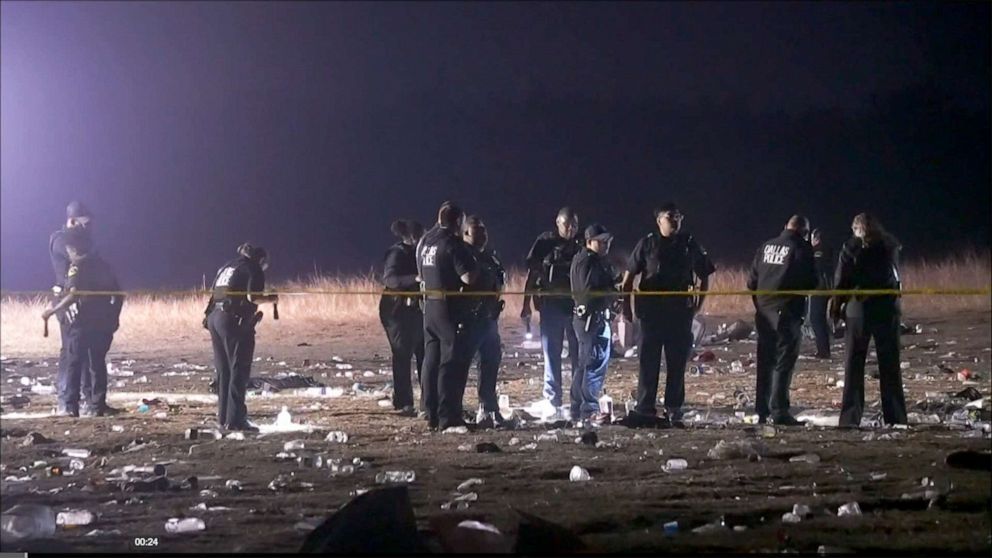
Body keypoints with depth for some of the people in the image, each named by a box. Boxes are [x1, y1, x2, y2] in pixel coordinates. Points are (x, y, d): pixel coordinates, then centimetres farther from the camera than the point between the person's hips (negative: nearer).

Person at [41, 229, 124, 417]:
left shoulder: (78, 266, -9)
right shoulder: (102, 265, 13)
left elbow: (74, 294, -22)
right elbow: (118, 294, 16)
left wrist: (53, 309, -17)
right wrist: (114, 317, 25)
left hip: (81, 322, -7)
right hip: (104, 323, 7)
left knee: (71, 363, -1)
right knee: (96, 363, 13)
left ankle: (68, 405, -5)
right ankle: (96, 405, 11)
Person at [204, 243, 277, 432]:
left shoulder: (226, 268, 21)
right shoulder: (253, 270, -2)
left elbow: (213, 291, 19)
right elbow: (253, 297, -14)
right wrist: (271, 299, 2)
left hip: (214, 317, 8)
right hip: (234, 320, -8)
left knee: (223, 371, 15)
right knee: (239, 371, -6)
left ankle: (223, 417, 19)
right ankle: (235, 420, -11)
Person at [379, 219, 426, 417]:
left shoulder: (416, 253, 14)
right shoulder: (397, 254, -12)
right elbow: (389, 278, -26)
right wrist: (415, 279, -38)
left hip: (415, 310, 8)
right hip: (397, 311, -8)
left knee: (424, 355, 8)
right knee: (402, 356, -6)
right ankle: (403, 403, -2)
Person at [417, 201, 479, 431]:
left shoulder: (424, 242, 11)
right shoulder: (453, 244, -15)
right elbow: (468, 277, -21)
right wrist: (475, 267, -3)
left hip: (429, 307, 8)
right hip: (450, 309, -8)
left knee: (431, 360, 11)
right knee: (452, 362, -4)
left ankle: (432, 415, 13)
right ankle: (448, 417, -7)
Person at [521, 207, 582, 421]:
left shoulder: (580, 247, 7)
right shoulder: (545, 243, 0)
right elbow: (532, 273, 1)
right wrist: (526, 303, -3)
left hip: (575, 306, 2)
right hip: (551, 306, -2)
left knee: (579, 355, 3)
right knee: (552, 355, 2)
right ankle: (552, 402, 6)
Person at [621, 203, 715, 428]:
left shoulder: (690, 245, 7)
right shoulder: (647, 244, 2)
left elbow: (704, 276, 16)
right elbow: (629, 276, 6)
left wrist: (698, 303, 5)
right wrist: (626, 306, 0)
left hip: (680, 313, 2)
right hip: (652, 311, -2)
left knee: (677, 363, 4)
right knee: (648, 362, -2)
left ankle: (674, 411, 9)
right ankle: (644, 409, -1)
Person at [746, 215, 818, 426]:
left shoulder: (766, 246, 10)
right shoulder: (801, 248, -7)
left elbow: (752, 282, 11)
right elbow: (811, 282, -9)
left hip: (764, 311, 6)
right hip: (787, 312, -6)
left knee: (765, 362, 12)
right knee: (784, 363, -5)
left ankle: (762, 412, 14)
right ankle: (779, 412, -12)